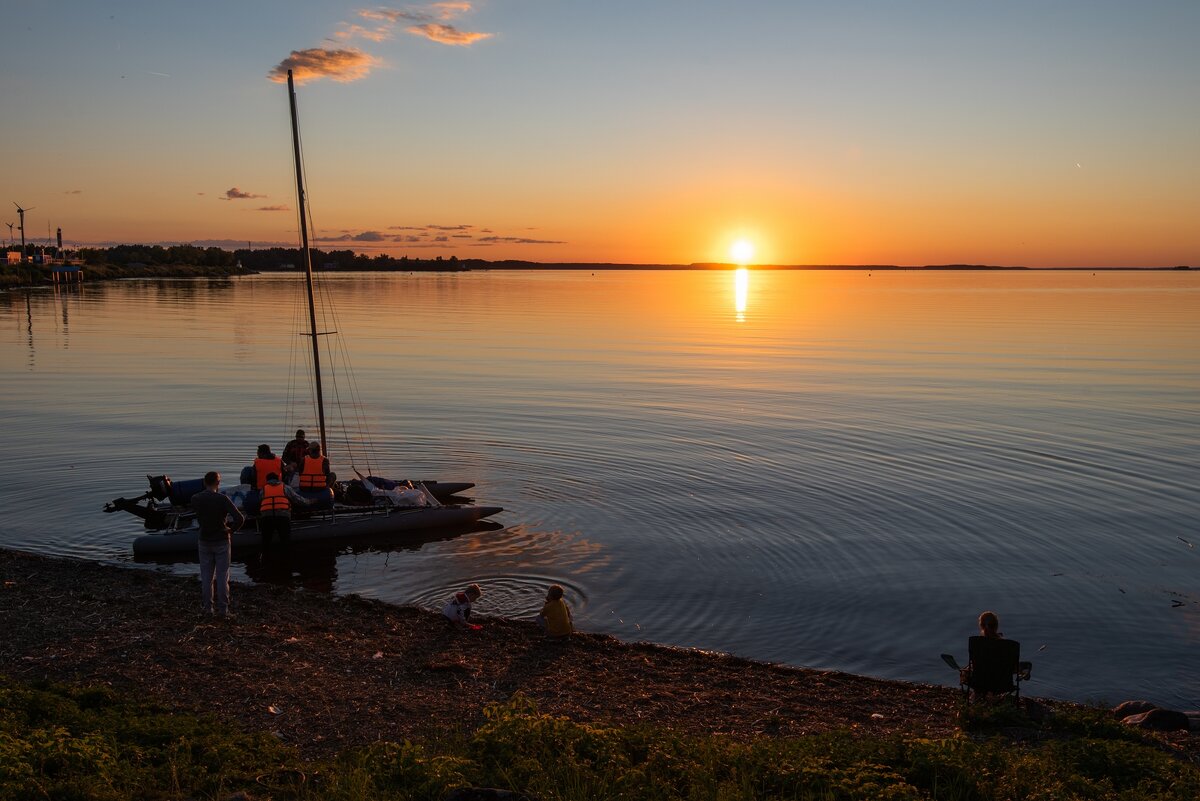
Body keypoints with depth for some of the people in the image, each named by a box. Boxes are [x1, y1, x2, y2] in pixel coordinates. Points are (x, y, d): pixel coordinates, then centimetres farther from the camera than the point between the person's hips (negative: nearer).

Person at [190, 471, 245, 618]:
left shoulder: (196, 499, -5)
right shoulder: (222, 499, -17)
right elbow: (239, 518, -23)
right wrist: (232, 530, -6)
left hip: (204, 541, 3)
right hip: (221, 541, -3)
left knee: (206, 576, 13)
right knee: (222, 576, 4)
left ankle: (207, 607, 16)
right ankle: (222, 609, 5)